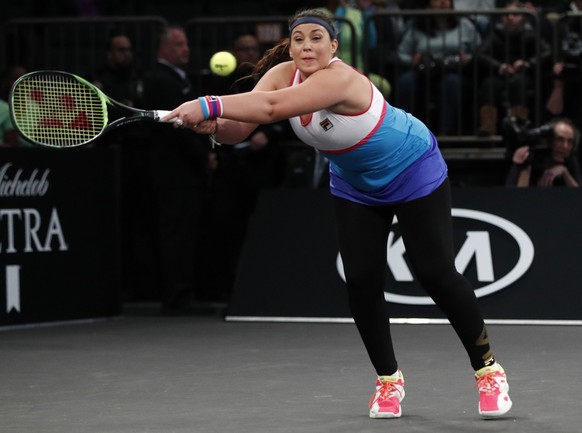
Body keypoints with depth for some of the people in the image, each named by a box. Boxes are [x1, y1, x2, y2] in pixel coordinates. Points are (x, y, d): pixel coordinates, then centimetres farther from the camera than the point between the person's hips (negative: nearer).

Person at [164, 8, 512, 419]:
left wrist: (209, 106, -58)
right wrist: (212, 124, -46)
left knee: (437, 273, -7)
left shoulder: (340, 79, -37)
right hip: (355, 184, 6)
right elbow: (238, 129, -24)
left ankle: (488, 369, 9)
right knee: (362, 283, -4)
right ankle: (388, 379, 15)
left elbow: (272, 107, -52)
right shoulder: (282, 75, -15)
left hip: (414, 170, -6)